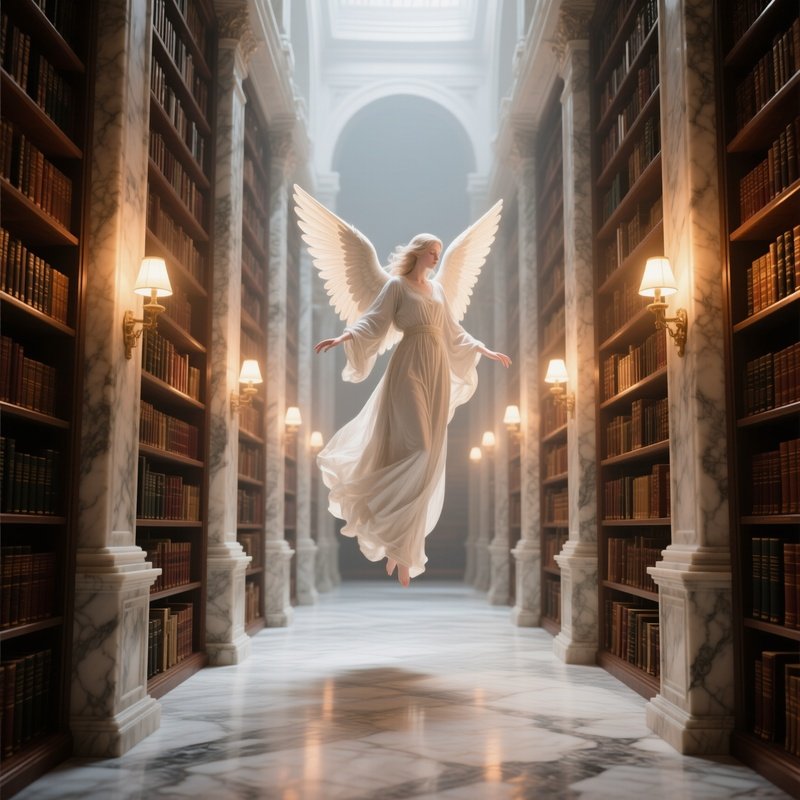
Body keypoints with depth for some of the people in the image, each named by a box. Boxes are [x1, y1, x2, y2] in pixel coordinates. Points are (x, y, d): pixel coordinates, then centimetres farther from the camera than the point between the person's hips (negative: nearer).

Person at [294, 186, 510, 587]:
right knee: (417, 450, -17)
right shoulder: (396, 284, -1)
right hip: (410, 370, -7)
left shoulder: (438, 287, 18)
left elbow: (453, 331, 27)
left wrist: (486, 351, 31)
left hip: (438, 372, 7)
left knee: (429, 455, 3)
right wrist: (343, 337, -28)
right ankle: (397, 545, -5)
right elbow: (373, 320, -11)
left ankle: (399, 543, 12)